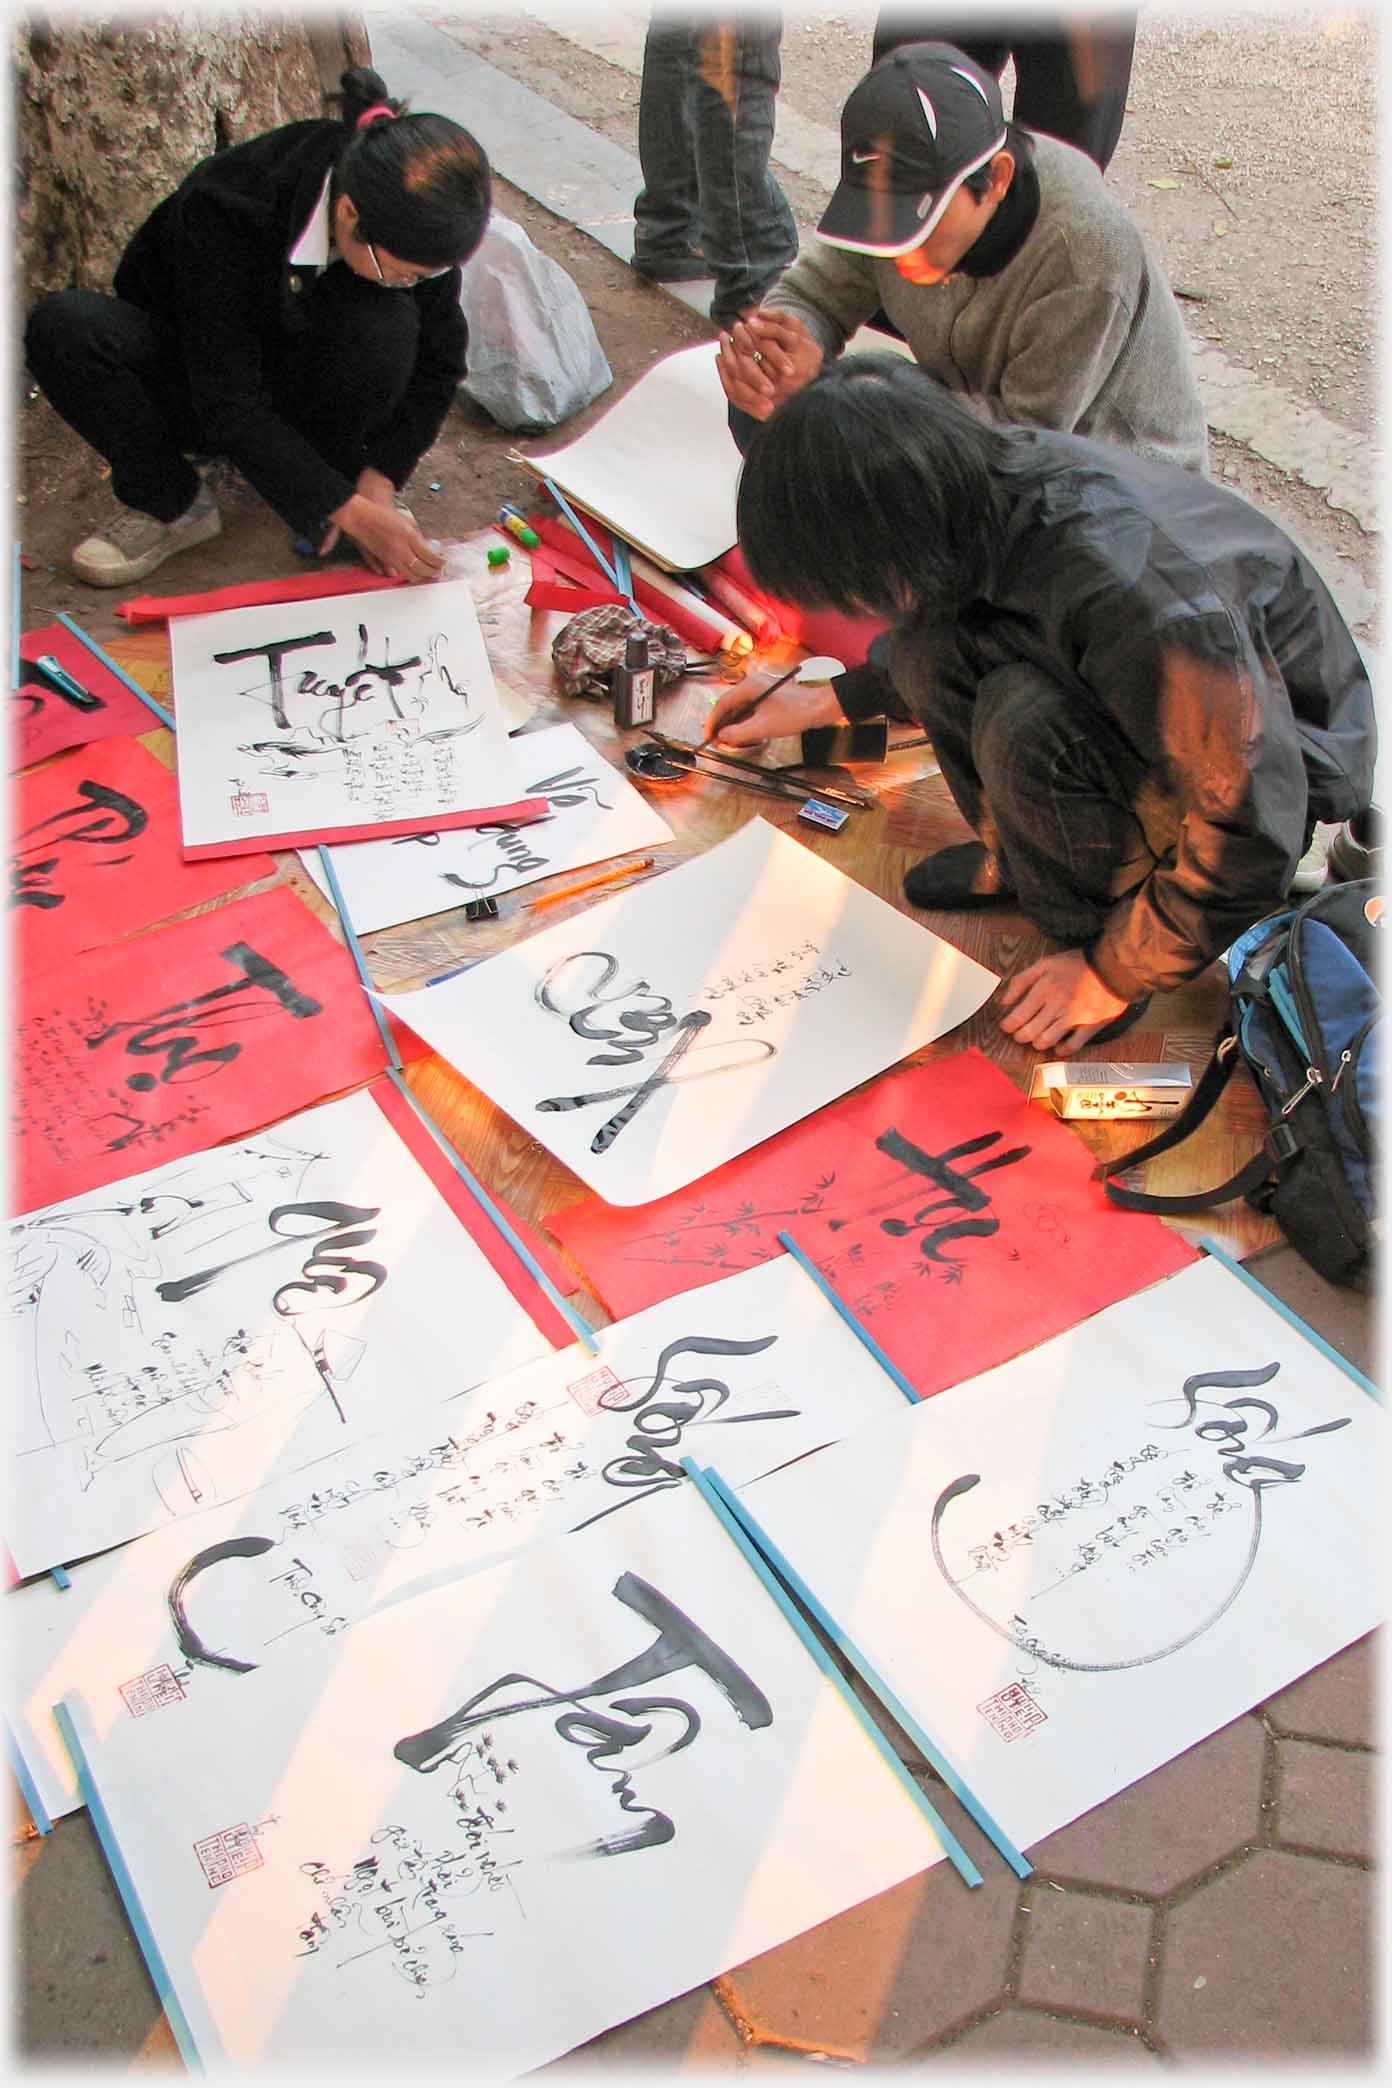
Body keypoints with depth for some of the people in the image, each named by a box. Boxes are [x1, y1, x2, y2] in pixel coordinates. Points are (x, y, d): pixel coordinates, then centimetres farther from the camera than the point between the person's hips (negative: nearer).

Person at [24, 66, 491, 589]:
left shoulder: (406, 224, -22)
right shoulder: (222, 209, -34)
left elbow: (438, 363, -8)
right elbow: (227, 406, -32)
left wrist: (378, 477, -21)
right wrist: (350, 510, -36)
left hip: (296, 382, 2)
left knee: (386, 325, -32)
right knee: (62, 326, -32)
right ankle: (171, 506, -14)